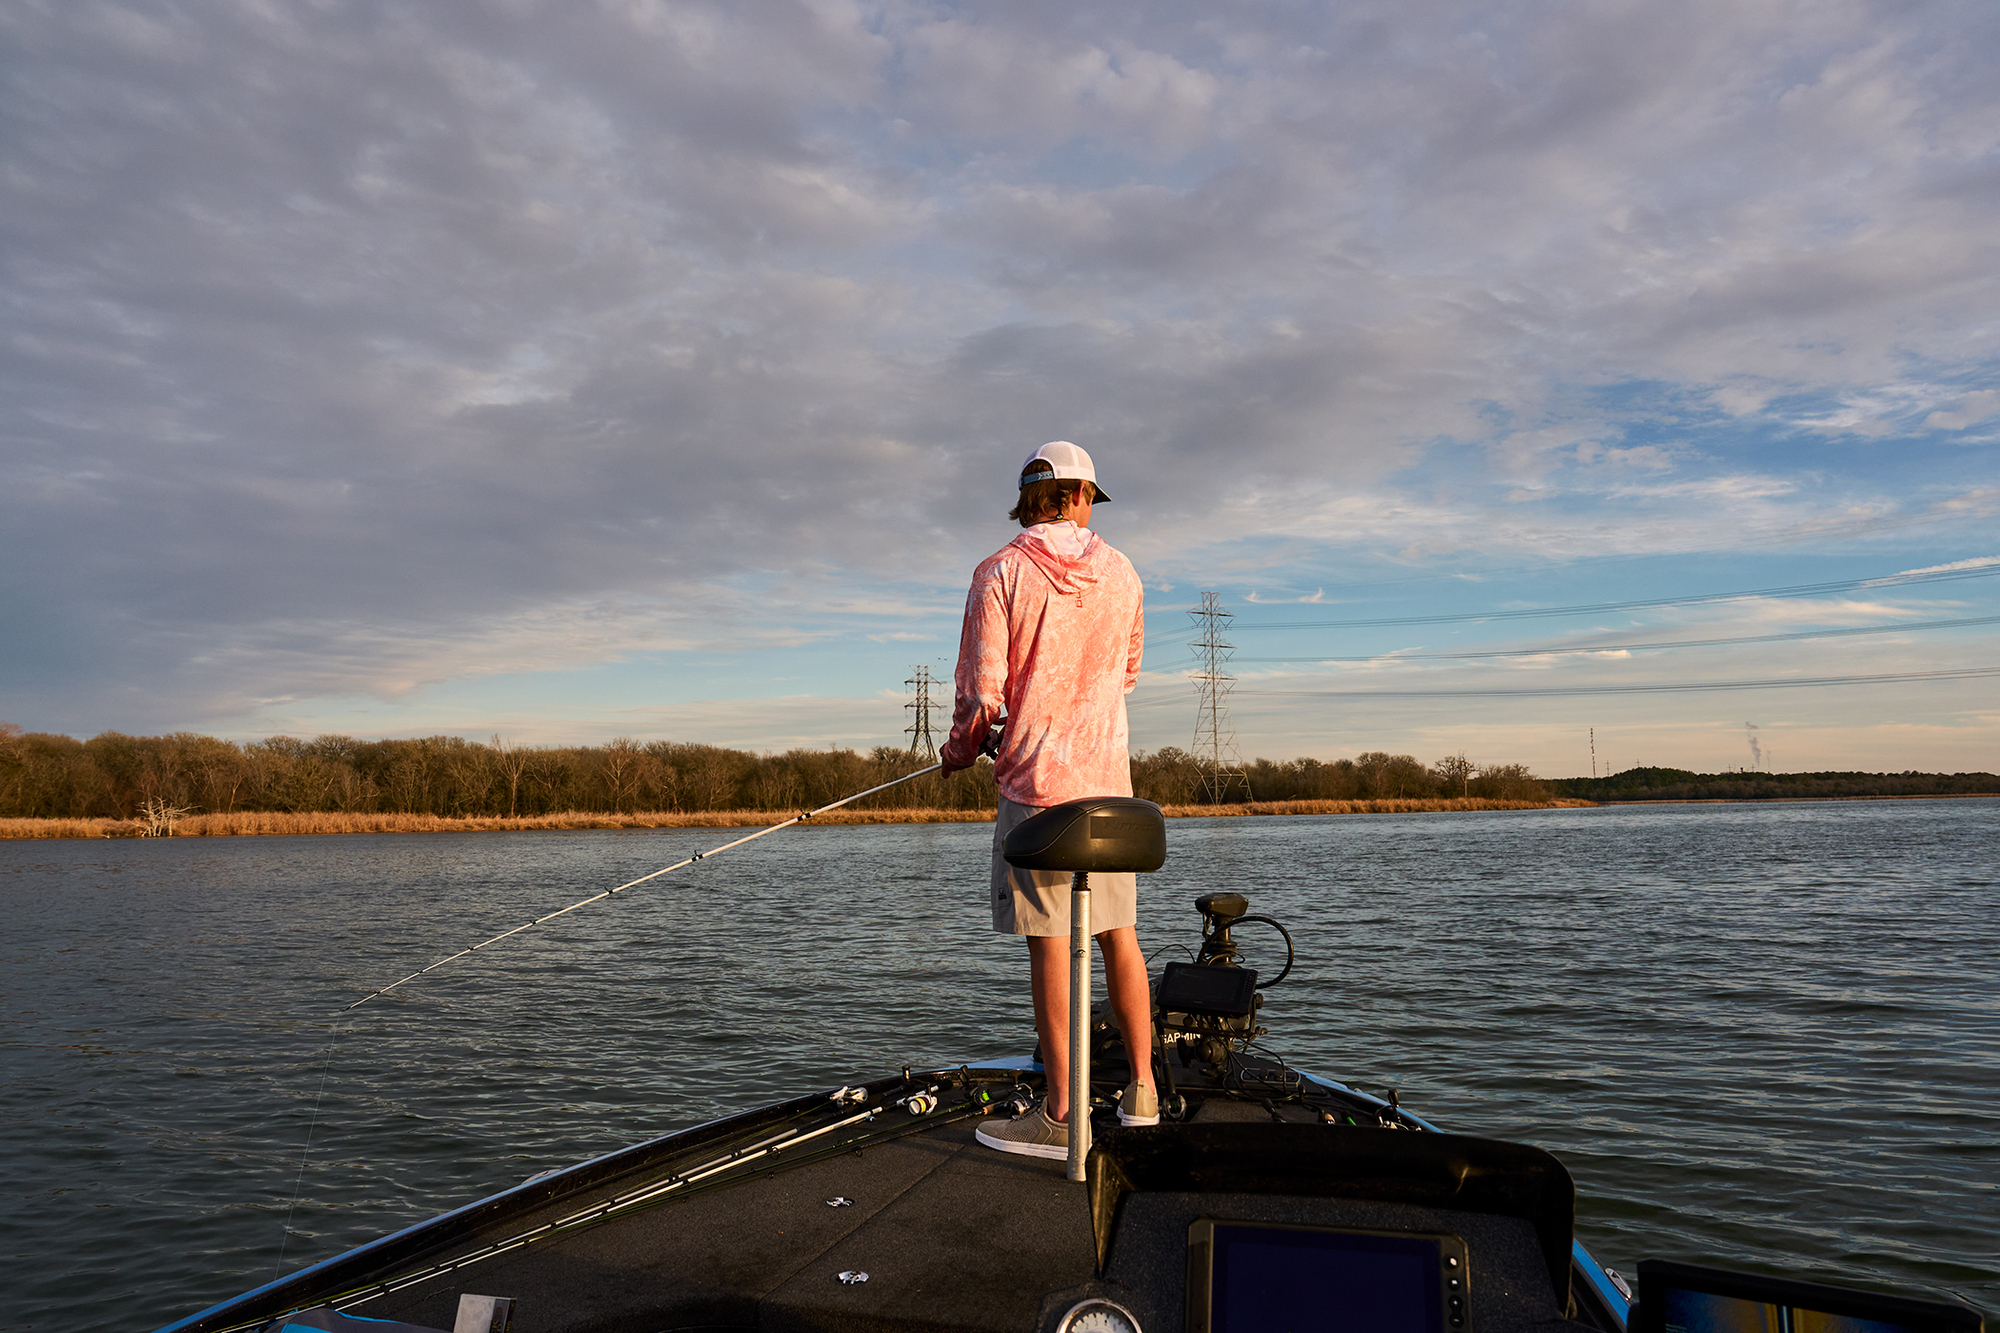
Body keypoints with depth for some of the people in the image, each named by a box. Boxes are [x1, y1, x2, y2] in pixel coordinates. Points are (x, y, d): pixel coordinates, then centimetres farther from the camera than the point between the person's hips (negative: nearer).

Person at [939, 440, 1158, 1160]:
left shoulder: (1000, 572, -7)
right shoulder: (1120, 573, 7)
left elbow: (982, 693, -11)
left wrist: (959, 750, 8)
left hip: (1036, 780, -5)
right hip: (1109, 778, 5)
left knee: (1050, 945, -1)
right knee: (1119, 933, 13)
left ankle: (1060, 1115, 6)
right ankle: (1142, 1091, 20)